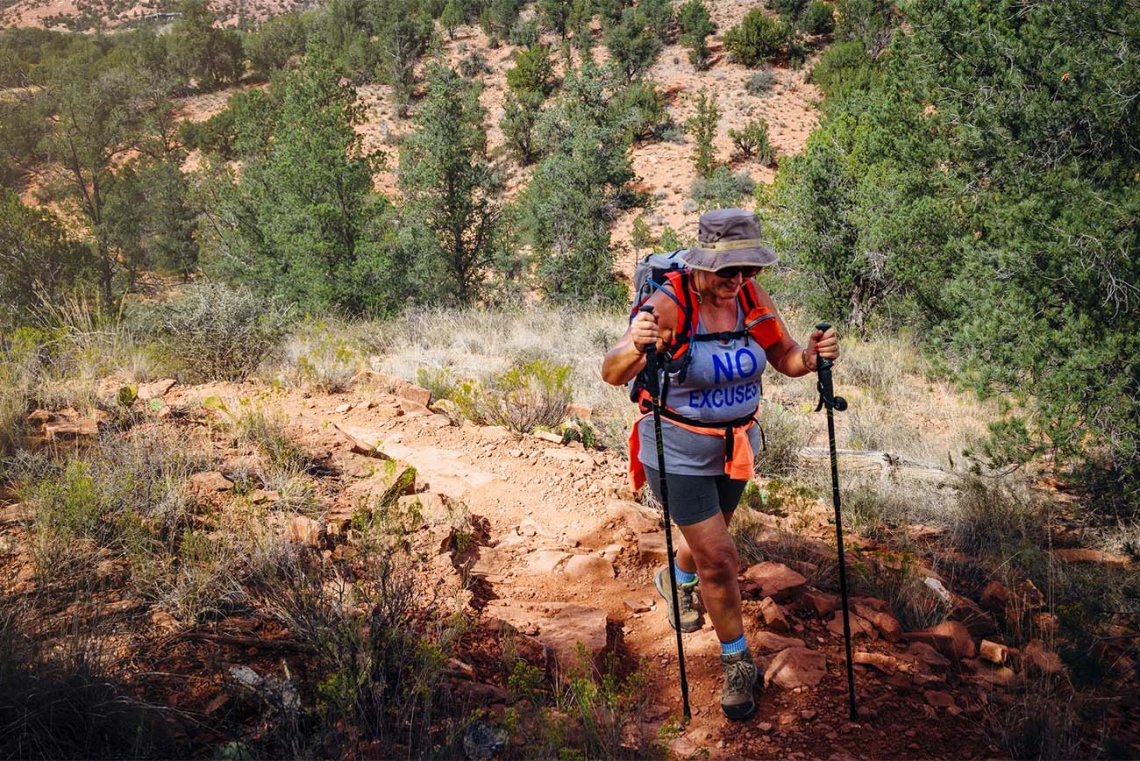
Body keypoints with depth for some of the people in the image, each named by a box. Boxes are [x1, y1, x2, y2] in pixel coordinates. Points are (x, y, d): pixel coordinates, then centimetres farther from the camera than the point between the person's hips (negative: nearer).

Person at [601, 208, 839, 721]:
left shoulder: (752, 298, -12)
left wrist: (812, 355, -25)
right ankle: (737, 662, 21)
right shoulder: (669, 304, -28)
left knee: (711, 537, 27)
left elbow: (785, 359, -1)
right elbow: (613, 374, -36)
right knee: (717, 558, -1)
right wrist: (635, 348, -59)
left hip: (736, 445, 6)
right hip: (678, 452, -5)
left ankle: (677, 579, 62)